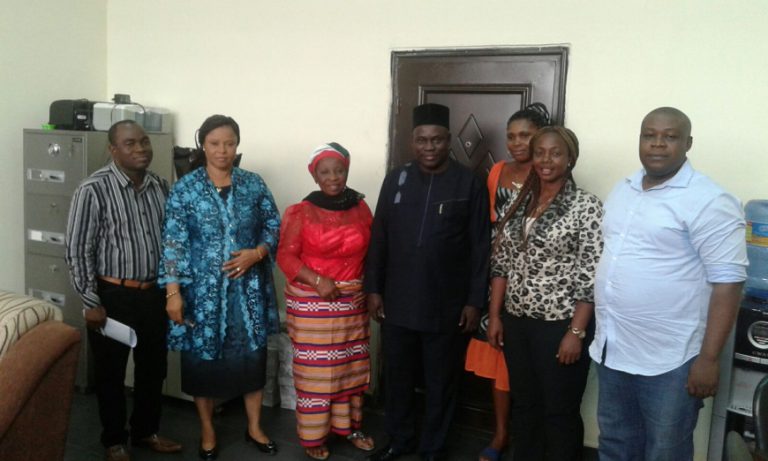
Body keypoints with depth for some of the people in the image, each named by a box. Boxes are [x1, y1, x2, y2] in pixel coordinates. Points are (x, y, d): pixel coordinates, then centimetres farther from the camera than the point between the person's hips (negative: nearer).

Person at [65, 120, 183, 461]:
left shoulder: (160, 186, 2)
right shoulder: (94, 189, -14)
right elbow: (78, 250, -12)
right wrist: (91, 302, -13)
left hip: (154, 293, 5)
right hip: (113, 296, -5)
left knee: (153, 368, 17)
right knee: (111, 372, 11)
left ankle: (146, 431, 37)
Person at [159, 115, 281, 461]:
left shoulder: (254, 184, 1)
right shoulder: (185, 188, -5)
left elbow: (274, 226, 5)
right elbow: (173, 242, -8)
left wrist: (256, 253, -13)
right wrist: (173, 291, -13)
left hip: (248, 287, 2)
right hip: (203, 289, -2)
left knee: (251, 355, 11)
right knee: (203, 357, 9)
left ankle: (254, 427, 30)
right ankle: (207, 431, 30)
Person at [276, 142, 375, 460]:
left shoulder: (360, 208, 4)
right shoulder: (301, 212, -8)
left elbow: (369, 252, 10)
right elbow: (286, 256, -11)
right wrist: (317, 280, -23)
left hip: (352, 302, 4)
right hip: (312, 303, -4)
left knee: (351, 366, 14)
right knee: (315, 369, 3)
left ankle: (349, 426, 31)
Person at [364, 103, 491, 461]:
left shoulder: (469, 185, -4)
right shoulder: (396, 180, 3)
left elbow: (480, 248, -4)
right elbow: (378, 239, 6)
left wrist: (475, 300, -6)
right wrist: (373, 288, 3)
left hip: (446, 306, -2)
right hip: (397, 302, 3)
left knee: (440, 382, 12)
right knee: (397, 376, 15)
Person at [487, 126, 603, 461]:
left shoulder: (587, 207, -10)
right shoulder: (520, 203, 7)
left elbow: (592, 277, -13)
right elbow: (501, 263, 9)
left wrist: (576, 332, -15)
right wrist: (494, 315, 5)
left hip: (560, 325, -5)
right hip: (517, 322, 5)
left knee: (560, 411, 9)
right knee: (524, 405, 18)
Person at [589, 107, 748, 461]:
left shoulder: (708, 202, -14)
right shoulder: (623, 190, 8)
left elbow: (727, 282, -16)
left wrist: (708, 358, -18)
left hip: (668, 360, -6)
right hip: (611, 349, 7)